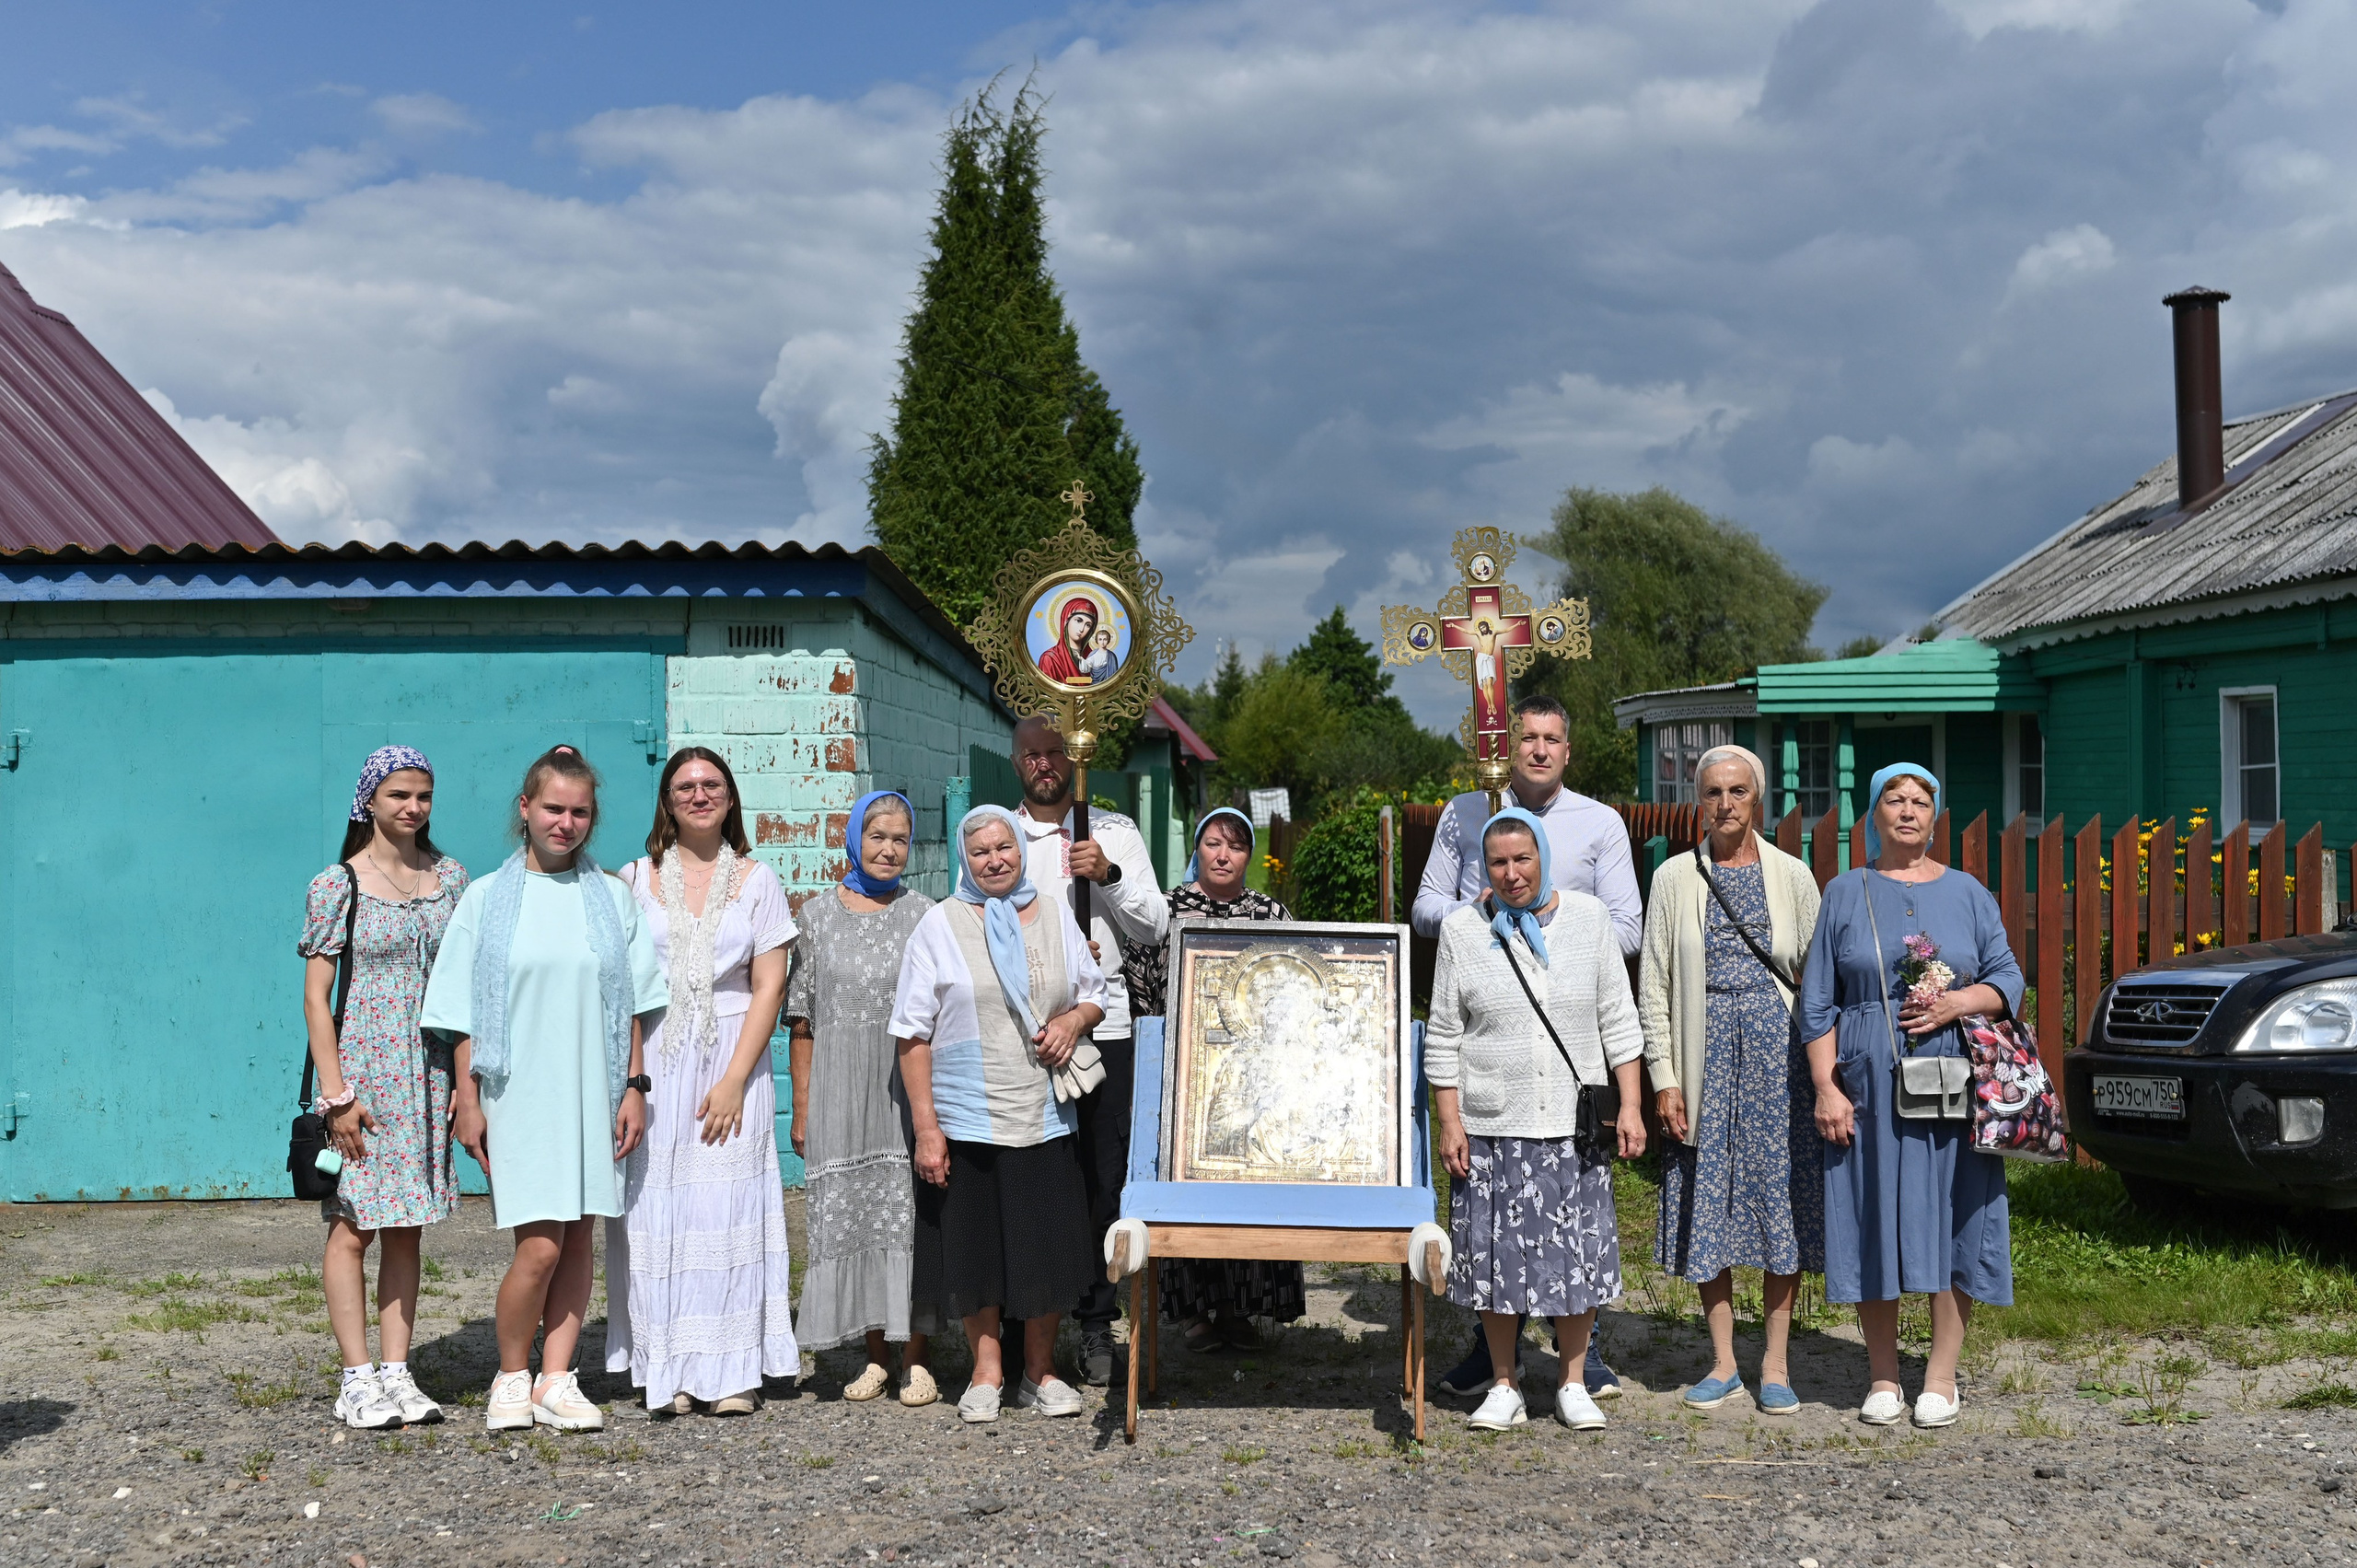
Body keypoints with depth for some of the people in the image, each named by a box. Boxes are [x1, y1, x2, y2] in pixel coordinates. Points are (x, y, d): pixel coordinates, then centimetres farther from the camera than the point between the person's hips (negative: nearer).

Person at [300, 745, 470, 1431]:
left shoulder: (449, 877, 9)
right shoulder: (337, 885, -3)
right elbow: (315, 997, -5)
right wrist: (336, 1094, -12)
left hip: (429, 1073, 4)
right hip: (362, 1068, -4)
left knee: (406, 1228, 8)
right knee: (353, 1226, -2)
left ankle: (397, 1373, 12)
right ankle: (357, 1379, 4)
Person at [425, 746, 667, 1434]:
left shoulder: (612, 897, 8)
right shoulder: (487, 899, 3)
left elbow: (633, 1006, 9)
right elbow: (466, 1015, 2)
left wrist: (635, 1087, 2)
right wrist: (467, 1099, -3)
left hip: (593, 1094, 3)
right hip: (519, 1094, -2)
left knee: (578, 1237, 4)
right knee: (540, 1245, -9)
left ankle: (556, 1380, 13)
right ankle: (511, 1377, 10)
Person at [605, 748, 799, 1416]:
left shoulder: (756, 880, 7)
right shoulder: (636, 879, 9)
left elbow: (769, 986, 0)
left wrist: (734, 1079, -9)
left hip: (732, 1060, -1)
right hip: (654, 1065, 1)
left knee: (729, 1206, -4)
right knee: (655, 1209, -2)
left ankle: (735, 1372, 3)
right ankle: (670, 1372, 5)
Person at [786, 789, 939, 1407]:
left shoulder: (923, 913, 6)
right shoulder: (820, 915, 7)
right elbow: (802, 1021, 7)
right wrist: (801, 1108, 2)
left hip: (908, 1084, -1)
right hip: (841, 1088, 1)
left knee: (909, 1213, -3)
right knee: (850, 1213, 2)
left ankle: (915, 1360, 6)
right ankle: (875, 1357, 13)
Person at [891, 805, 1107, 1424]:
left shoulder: (1056, 916, 9)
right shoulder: (940, 925, -1)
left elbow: (1095, 995, 20)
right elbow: (913, 1035, -3)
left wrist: (1074, 1020, -5)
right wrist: (925, 1128, -9)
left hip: (1046, 1117, 2)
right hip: (967, 1118, -2)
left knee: (1048, 1246, 5)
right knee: (976, 1247, 5)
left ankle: (1040, 1372, 21)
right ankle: (986, 1373, 20)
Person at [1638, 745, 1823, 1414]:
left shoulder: (1791, 875, 6)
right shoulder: (1675, 877, 5)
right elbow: (1653, 983, 5)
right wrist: (1664, 1076, -2)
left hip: (1778, 1049, 0)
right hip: (1706, 1053, 0)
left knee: (1783, 1198, 1)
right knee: (1708, 1206, 3)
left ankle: (1775, 1364, 12)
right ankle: (1723, 1363, 15)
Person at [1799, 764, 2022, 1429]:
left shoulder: (1967, 893, 11)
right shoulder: (1846, 893, 8)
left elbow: (2007, 980, 9)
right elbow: (1817, 1001, 5)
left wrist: (1959, 1003, -12)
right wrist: (1826, 1088, -4)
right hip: (1868, 1082, 0)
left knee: (1951, 1220, -1)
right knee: (1872, 1223, 1)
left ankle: (1941, 1376, 10)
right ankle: (1883, 1378, 13)